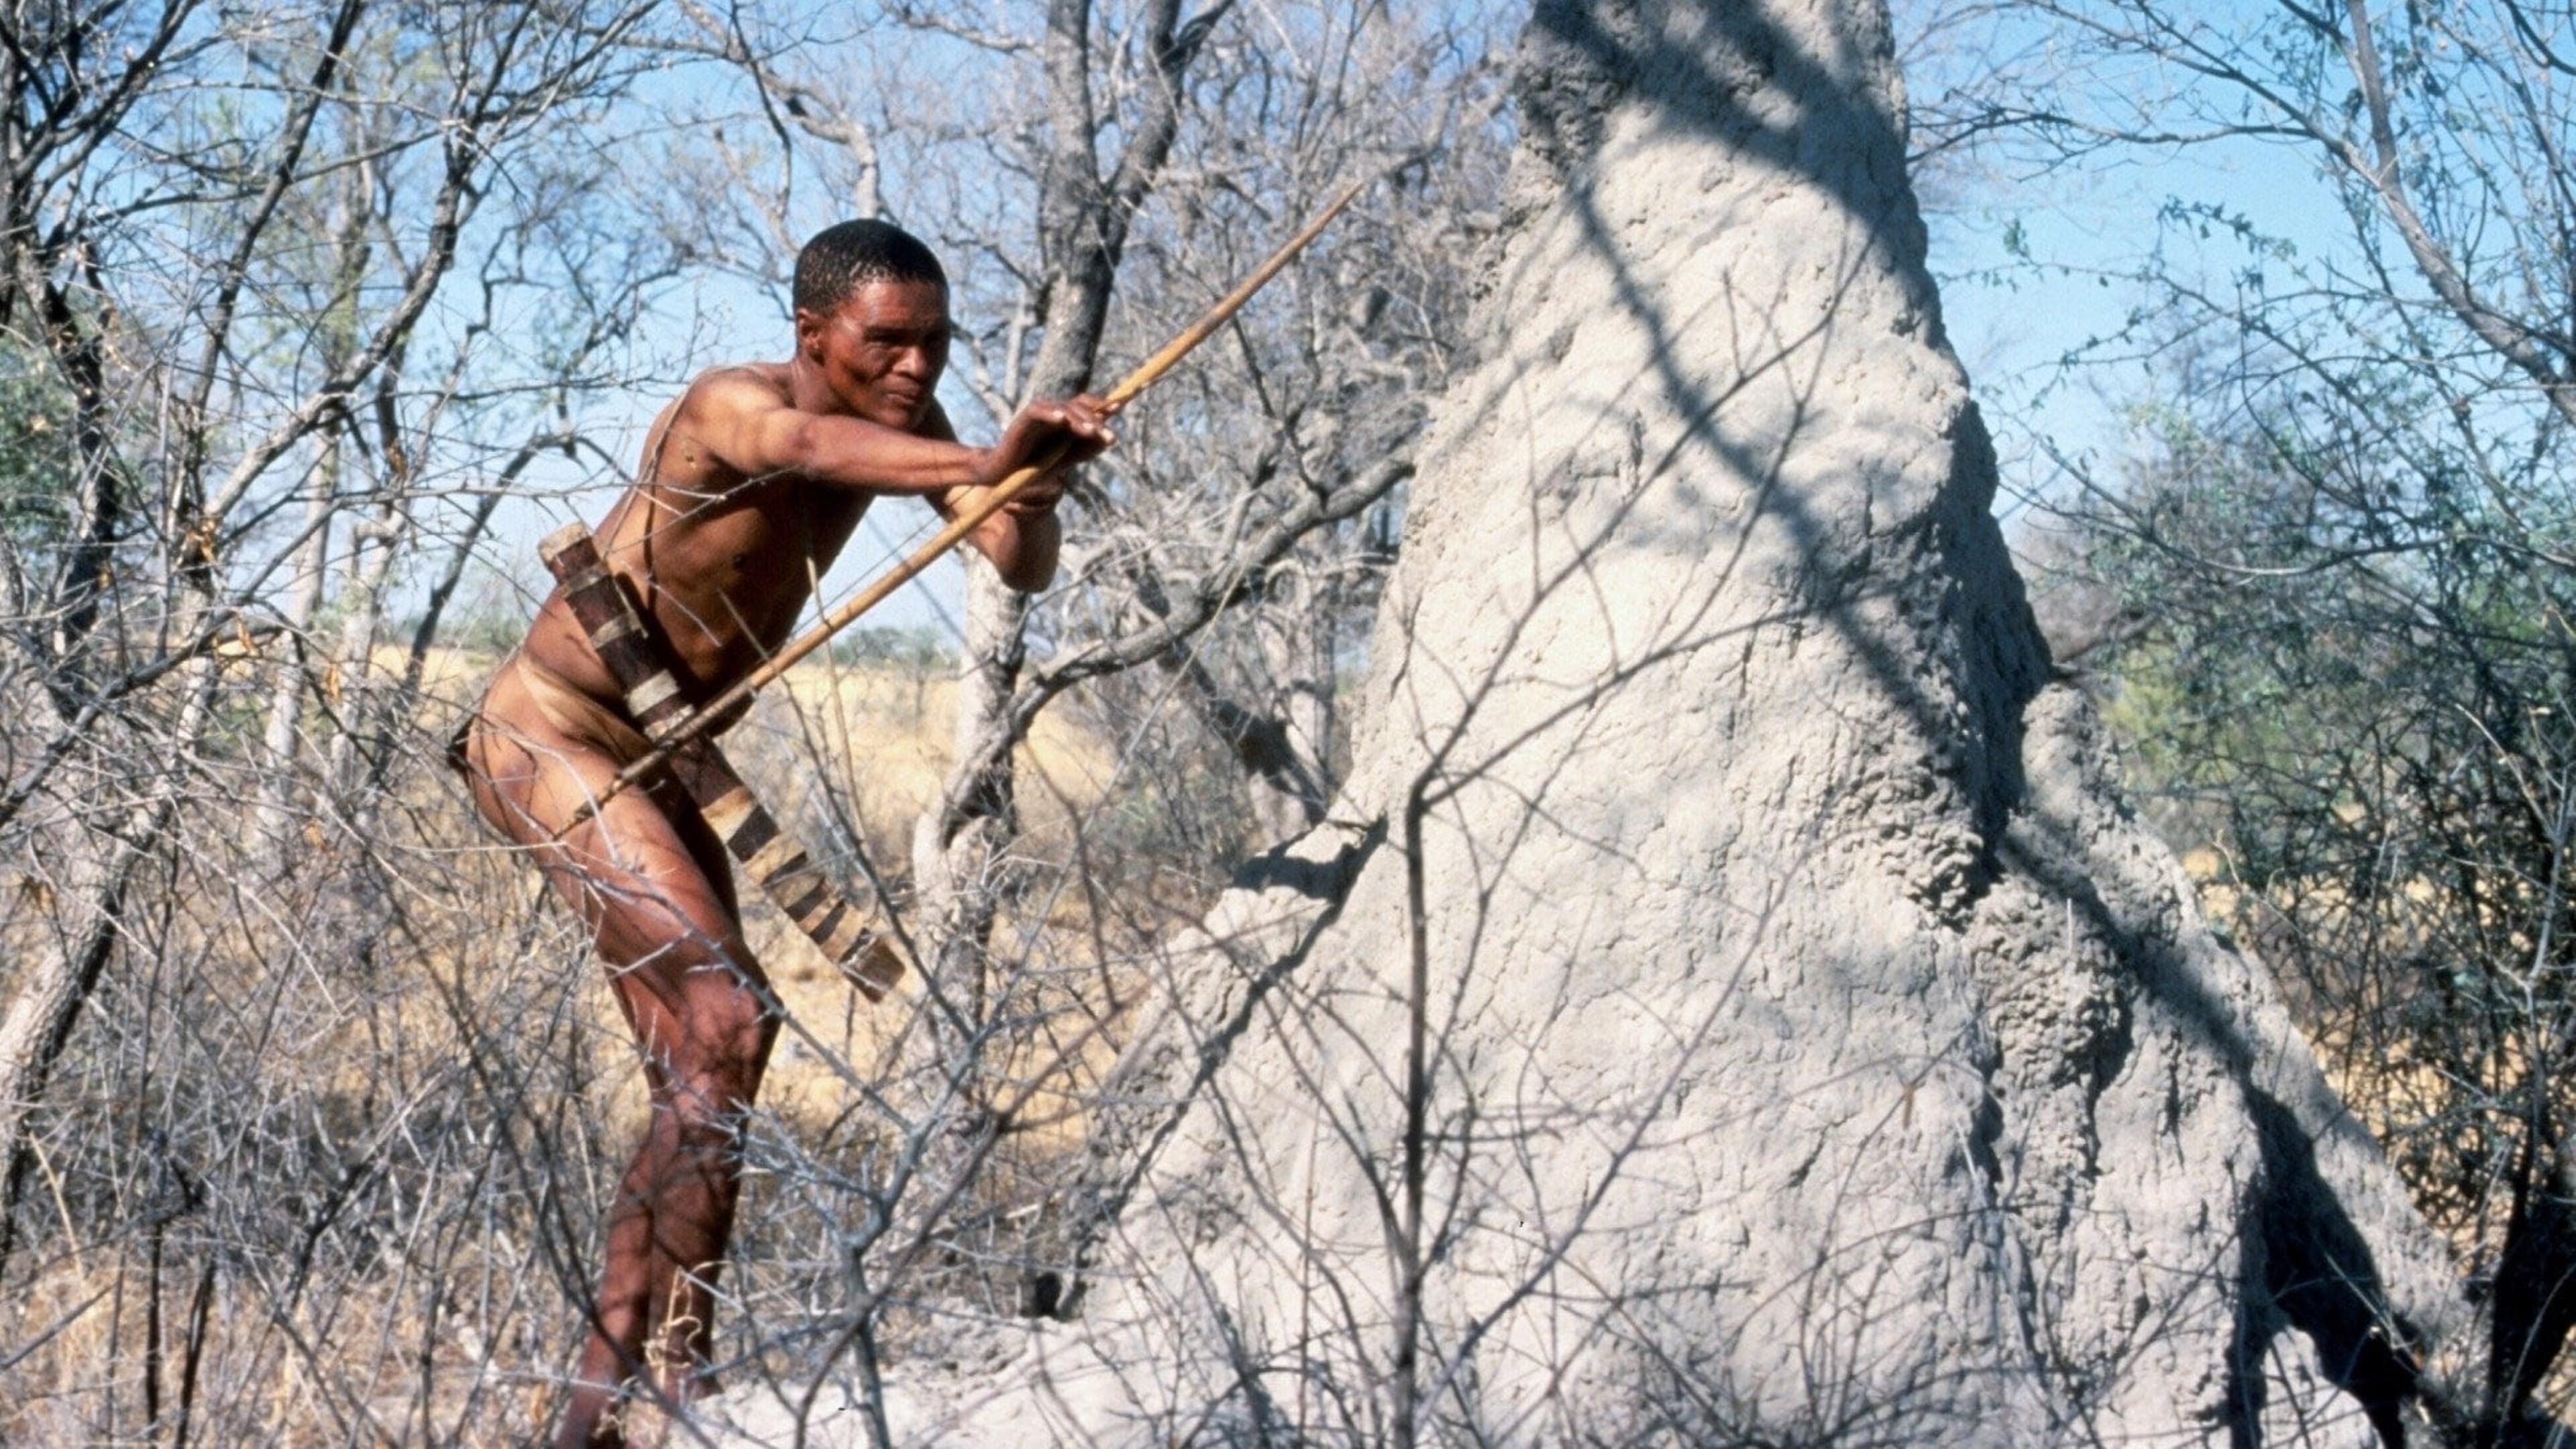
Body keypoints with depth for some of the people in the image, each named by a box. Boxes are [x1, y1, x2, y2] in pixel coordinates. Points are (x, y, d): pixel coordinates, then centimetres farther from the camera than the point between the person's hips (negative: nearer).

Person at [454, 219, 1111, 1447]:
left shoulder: (900, 421, -1)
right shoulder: (733, 406, -25)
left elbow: (1021, 570, -11)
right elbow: (808, 444, -50)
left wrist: (1034, 488, -34)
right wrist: (982, 463, -69)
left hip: (656, 761, 9)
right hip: (547, 740, -9)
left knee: (696, 1088, 7)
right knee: (729, 1015, -21)